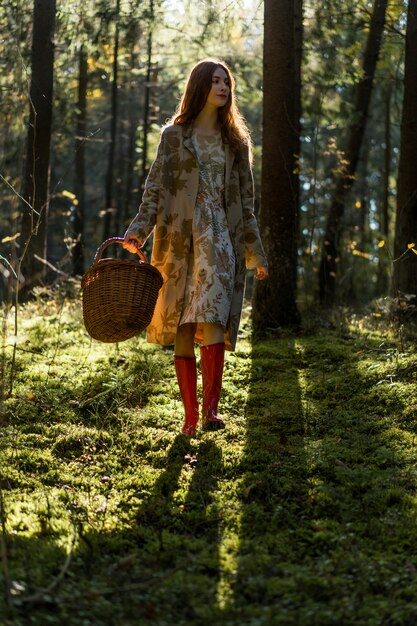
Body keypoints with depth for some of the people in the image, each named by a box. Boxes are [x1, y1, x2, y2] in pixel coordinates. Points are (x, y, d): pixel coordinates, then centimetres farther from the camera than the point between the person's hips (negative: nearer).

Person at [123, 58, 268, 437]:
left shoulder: (236, 139, 16)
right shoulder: (174, 135, 9)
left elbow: (245, 200, 17)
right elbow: (156, 187, 2)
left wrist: (256, 253, 15)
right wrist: (139, 229, -13)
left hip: (220, 239, 1)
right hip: (180, 239, -1)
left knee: (212, 319, -18)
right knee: (182, 329, -1)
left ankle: (210, 409, -17)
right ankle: (190, 417, 6)